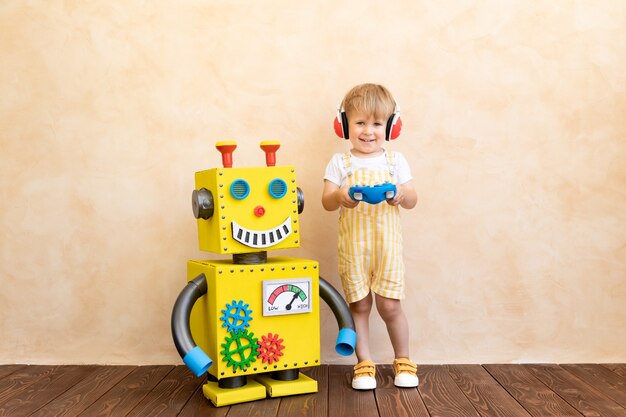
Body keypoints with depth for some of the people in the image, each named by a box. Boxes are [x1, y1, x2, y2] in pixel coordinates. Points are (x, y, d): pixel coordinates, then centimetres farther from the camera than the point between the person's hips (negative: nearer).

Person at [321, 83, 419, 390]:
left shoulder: (395, 160, 7)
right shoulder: (340, 162, 4)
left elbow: (412, 201, 4)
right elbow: (326, 202, -4)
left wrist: (401, 194, -19)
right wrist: (340, 197, -26)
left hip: (386, 242, 0)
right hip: (352, 245, 0)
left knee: (389, 305, 0)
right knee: (359, 305, 5)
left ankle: (403, 360, 21)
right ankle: (364, 364, 19)